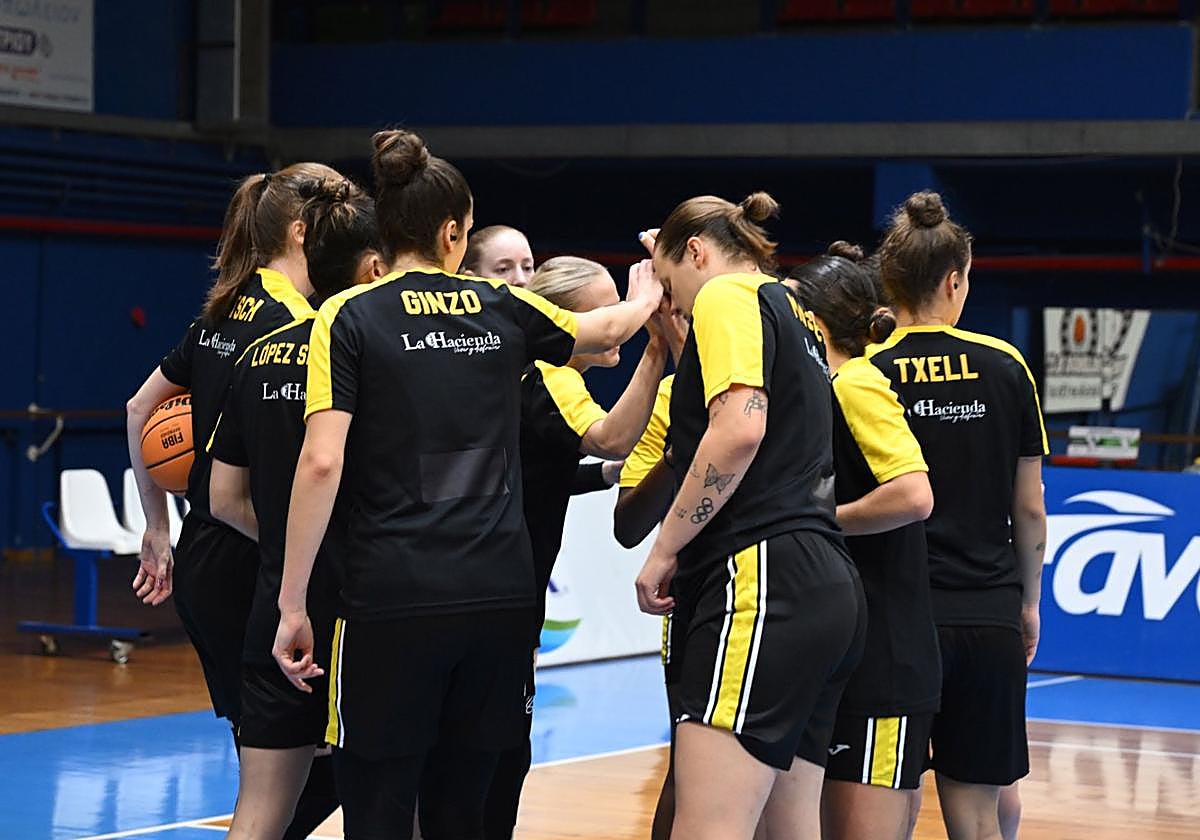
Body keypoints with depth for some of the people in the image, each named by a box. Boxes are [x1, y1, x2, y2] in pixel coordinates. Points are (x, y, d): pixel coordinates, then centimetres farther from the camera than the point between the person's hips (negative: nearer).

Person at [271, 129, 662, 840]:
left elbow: (322, 462, -9)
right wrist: (644, 297, 54)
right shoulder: (503, 310, 10)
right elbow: (609, 327, 30)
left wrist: (292, 604, -5)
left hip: (391, 601, -3)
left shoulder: (350, 317, 0)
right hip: (501, 596, 4)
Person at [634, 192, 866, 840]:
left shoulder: (729, 295, -1)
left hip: (763, 578, -10)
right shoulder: (794, 319, 27)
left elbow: (739, 428, -17)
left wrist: (664, 551, -10)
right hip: (825, 586, 10)